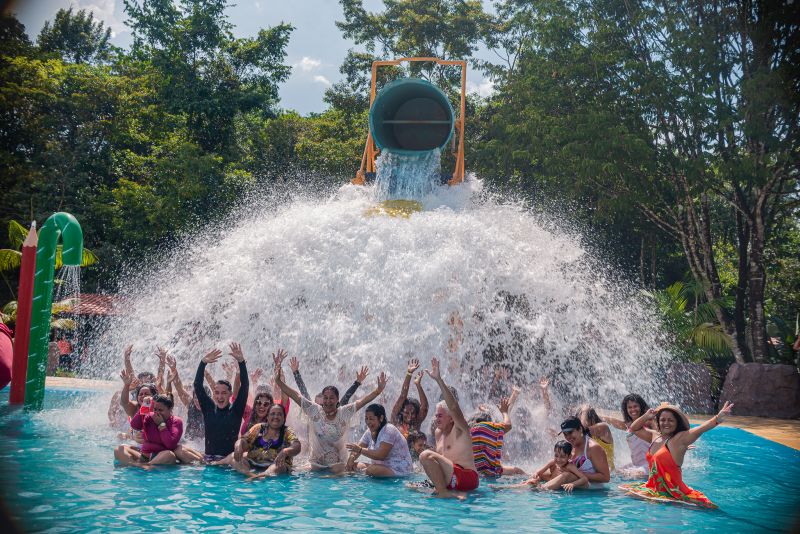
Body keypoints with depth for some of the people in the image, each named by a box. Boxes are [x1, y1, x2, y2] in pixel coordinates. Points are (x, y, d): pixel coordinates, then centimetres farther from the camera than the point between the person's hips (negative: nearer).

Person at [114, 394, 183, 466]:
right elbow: (134, 425, -6)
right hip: (144, 455, 5)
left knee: (170, 455, -38)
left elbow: (171, 445, -16)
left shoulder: (176, 421, -2)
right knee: (119, 449, -12)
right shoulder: (150, 417, 12)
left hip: (162, 457, -5)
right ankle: (134, 466, -39)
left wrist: (161, 424, -10)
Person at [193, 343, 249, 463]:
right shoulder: (209, 408, 11)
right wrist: (203, 363, -4)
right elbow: (197, 386, 6)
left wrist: (241, 362, -13)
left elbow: (245, 386, -4)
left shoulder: (236, 410, 5)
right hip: (208, 457, 2)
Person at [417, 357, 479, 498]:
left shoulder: (460, 429, -5)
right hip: (452, 479, 10)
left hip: (467, 478, -10)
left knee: (426, 455, -23)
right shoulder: (439, 433, 19)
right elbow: (439, 459, 28)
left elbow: (454, 407, -23)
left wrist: (439, 380, -29)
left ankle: (443, 492, -18)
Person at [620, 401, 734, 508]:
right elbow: (634, 428, 23)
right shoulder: (654, 436, 8)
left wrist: (718, 418, -48)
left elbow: (700, 429, -31)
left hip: (672, 492, -7)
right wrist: (646, 417, 5)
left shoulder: (680, 438, -14)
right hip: (653, 488, 8)